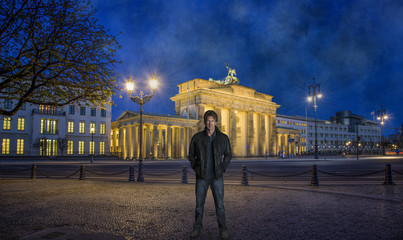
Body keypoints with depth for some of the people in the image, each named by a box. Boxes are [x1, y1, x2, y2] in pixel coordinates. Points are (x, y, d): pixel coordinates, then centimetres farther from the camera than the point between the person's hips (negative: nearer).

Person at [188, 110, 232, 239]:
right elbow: (191, 154, 9)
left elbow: (228, 155, 8)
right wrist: (196, 168, 1)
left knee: (219, 204, 3)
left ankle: (223, 229, 19)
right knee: (199, 203, 9)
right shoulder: (197, 137, -2)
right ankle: (197, 227, 26)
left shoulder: (223, 138, -2)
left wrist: (222, 169, 0)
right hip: (201, 177, 1)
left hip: (217, 177, 0)